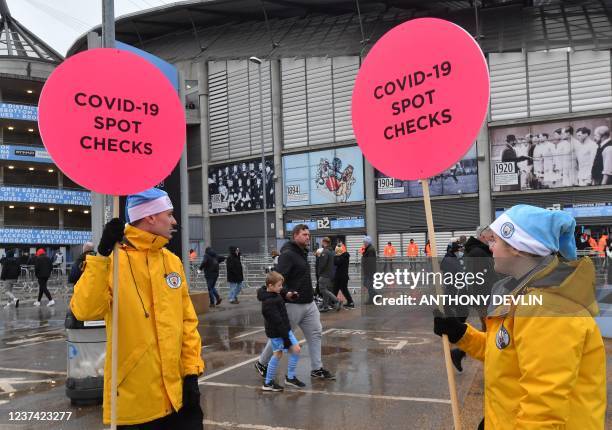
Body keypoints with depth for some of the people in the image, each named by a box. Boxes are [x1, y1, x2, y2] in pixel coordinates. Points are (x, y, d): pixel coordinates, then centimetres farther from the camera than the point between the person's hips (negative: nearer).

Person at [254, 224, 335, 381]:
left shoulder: (302, 253, 13)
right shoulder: (288, 254, -16)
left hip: (309, 304, 9)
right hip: (293, 305, -9)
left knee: (315, 333, 7)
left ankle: (317, 368, 16)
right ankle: (262, 363, 23)